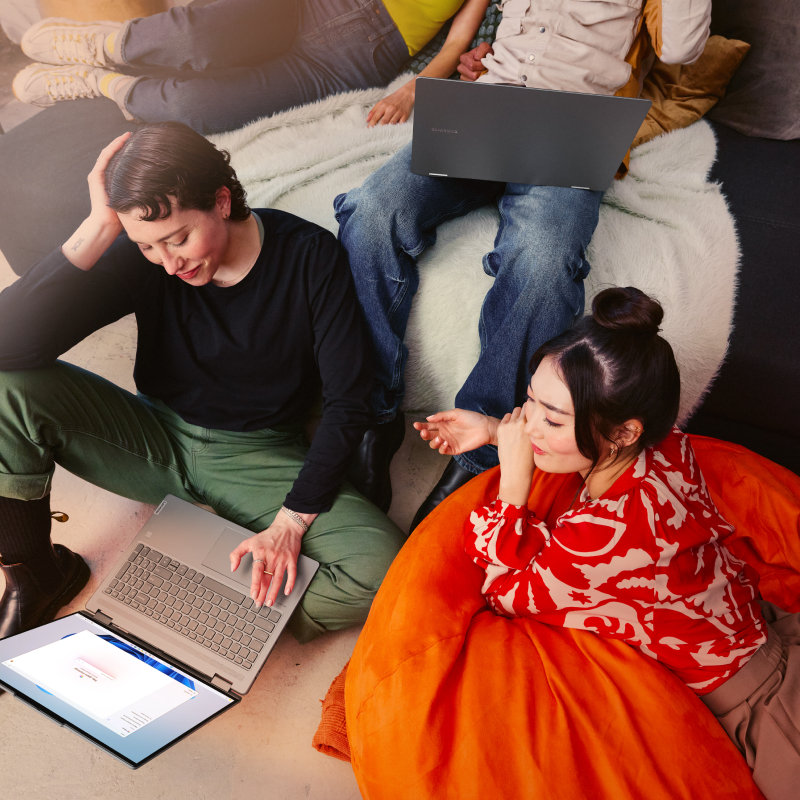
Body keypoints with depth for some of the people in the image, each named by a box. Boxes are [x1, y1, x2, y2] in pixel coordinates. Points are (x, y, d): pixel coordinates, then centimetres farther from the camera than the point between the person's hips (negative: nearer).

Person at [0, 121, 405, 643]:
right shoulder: (140, 257, -11)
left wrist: (290, 522, -20)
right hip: (158, 440, 3)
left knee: (384, 569, -28)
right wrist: (99, 228, -28)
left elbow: (348, 403, -14)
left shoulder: (309, 256, -16)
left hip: (263, 459, -2)